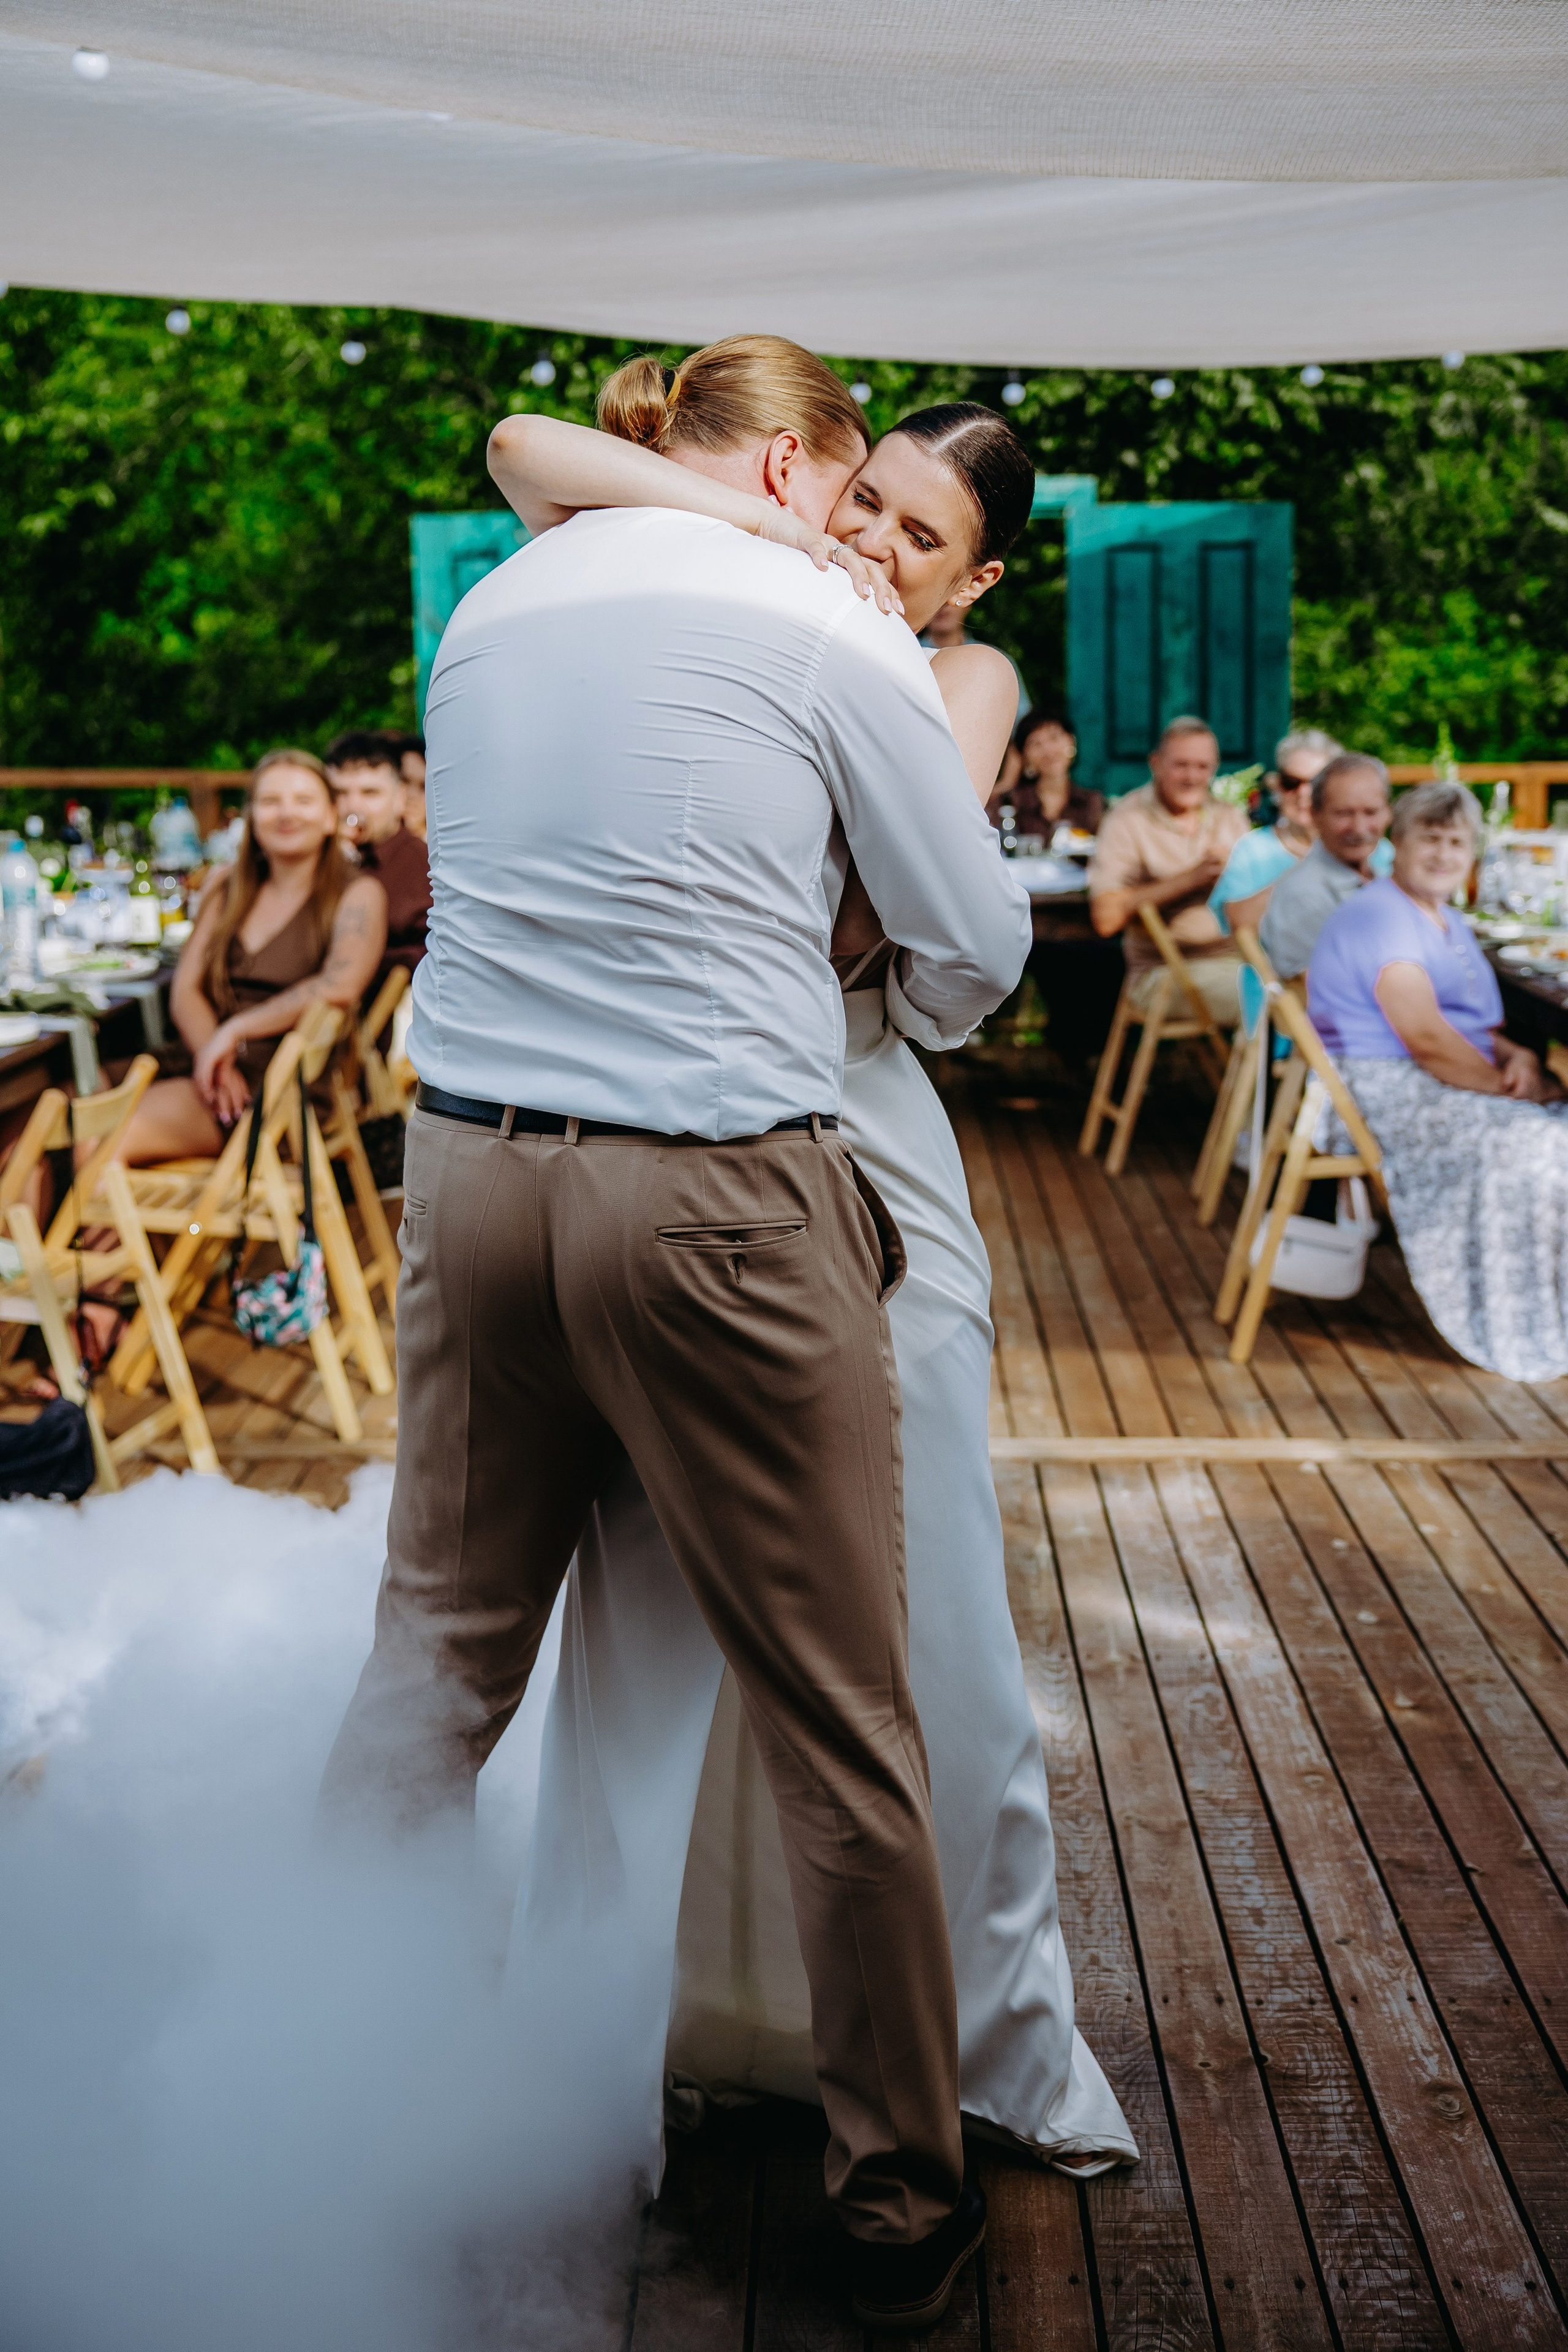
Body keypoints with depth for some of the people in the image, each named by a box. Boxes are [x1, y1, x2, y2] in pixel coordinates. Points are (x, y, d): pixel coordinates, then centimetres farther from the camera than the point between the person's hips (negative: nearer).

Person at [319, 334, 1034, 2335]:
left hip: (467, 1168, 6)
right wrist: (911, 1015, 25)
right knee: (837, 1728, 6)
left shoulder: (486, 609, 15)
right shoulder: (828, 628, -2)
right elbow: (975, 949, 3)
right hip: (721, 1195, -6)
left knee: (433, 1663, 17)